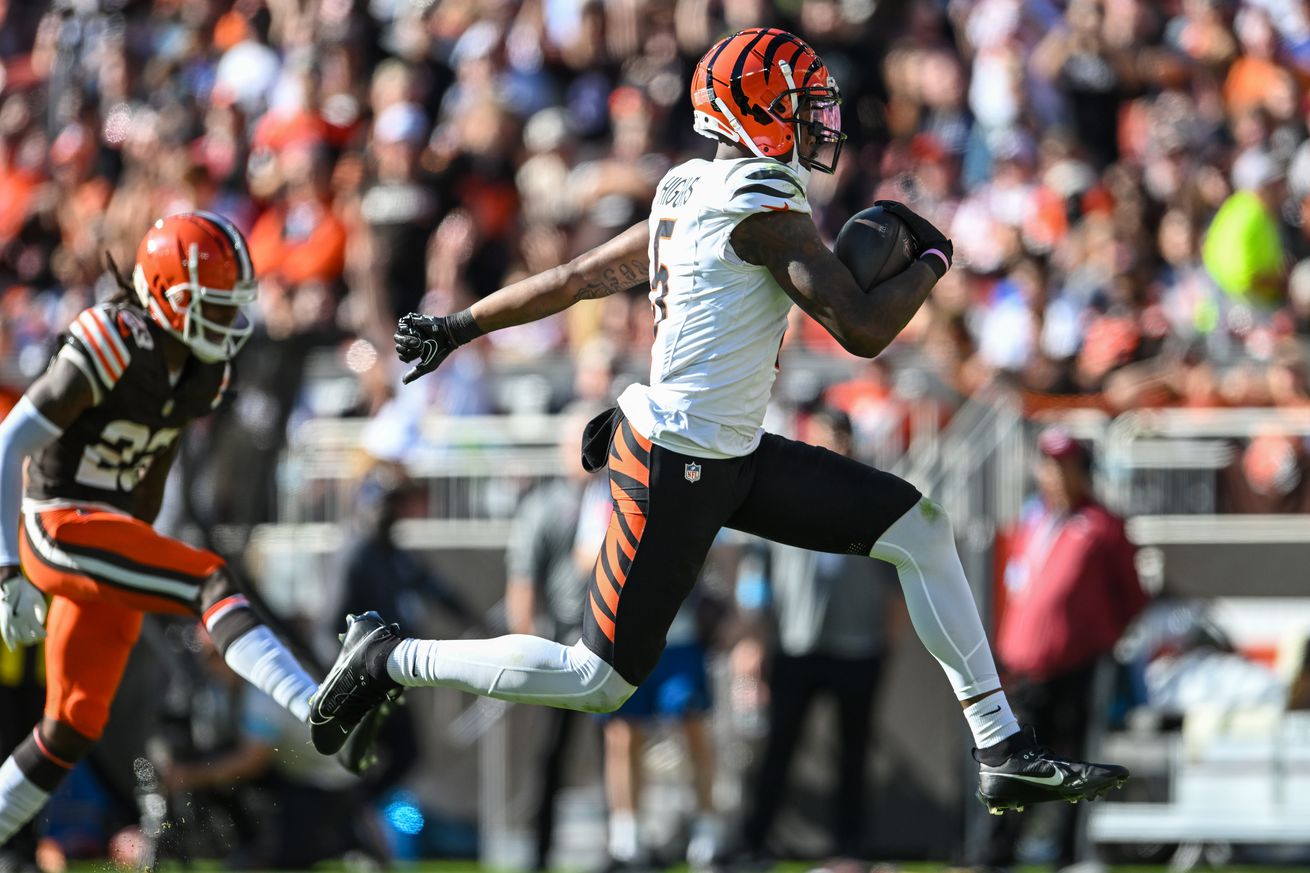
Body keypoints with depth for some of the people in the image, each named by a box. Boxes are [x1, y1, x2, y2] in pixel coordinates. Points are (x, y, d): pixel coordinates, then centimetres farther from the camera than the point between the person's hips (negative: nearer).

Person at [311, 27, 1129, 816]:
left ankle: (1004, 750, 6)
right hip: (677, 467, -10)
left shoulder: (691, 194, 8)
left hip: (735, 456, 10)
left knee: (920, 528, 4)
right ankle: (391, 658, 13)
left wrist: (461, 326, 24)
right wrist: (933, 258, -6)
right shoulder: (761, 203, -19)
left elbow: (579, 276, 15)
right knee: (600, 681, -2)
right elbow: (863, 329, -23)